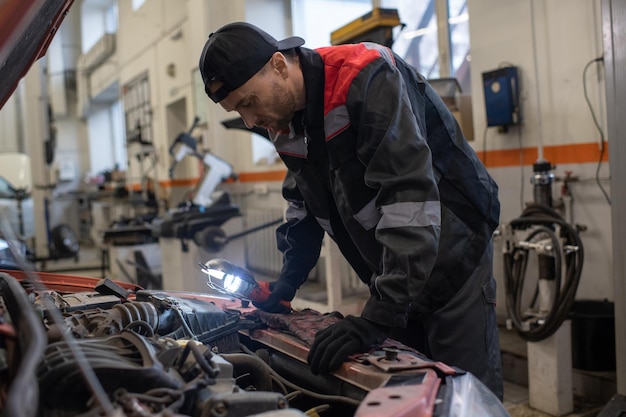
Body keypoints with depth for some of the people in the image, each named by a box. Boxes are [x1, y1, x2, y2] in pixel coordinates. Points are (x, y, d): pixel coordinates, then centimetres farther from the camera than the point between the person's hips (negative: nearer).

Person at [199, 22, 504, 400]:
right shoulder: (285, 124, 0)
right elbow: (304, 210, 12)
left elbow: (410, 197, -33)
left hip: (453, 262, -6)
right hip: (393, 279, 7)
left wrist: (380, 315, -34)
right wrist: (286, 286, 5)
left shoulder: (370, 81, -25)